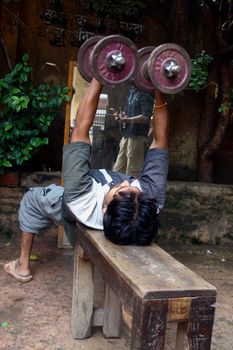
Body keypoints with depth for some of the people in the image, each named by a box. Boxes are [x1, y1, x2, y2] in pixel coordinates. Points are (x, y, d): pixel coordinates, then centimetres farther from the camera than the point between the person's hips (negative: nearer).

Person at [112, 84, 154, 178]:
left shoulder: (145, 93, -10)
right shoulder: (132, 90, 16)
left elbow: (146, 117, -19)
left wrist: (127, 119, -27)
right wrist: (121, 115, 4)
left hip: (137, 138, -9)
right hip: (126, 136, 9)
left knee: (133, 174, -3)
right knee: (117, 171, 12)